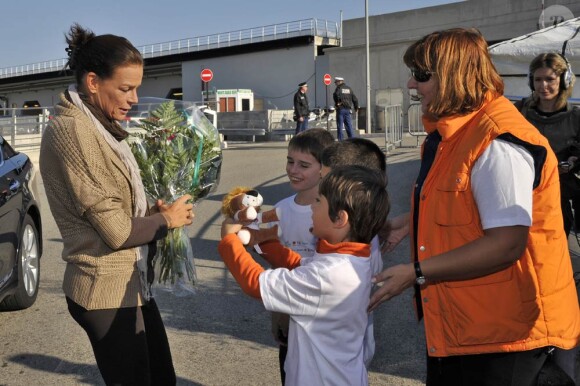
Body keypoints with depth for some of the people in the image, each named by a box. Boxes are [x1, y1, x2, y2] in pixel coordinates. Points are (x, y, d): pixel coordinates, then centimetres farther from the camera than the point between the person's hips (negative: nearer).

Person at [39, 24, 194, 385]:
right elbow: (116, 230, -22)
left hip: (134, 283, 9)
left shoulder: (99, 127, 8)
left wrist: (157, 209, -5)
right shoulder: (71, 130, -20)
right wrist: (166, 219, -6)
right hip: (107, 291, -9)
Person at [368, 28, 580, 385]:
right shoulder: (453, 131, 8)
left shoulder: (497, 143, -25)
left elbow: (506, 244, -29)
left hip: (504, 329, -10)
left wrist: (417, 273, -25)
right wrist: (413, 221, 13)